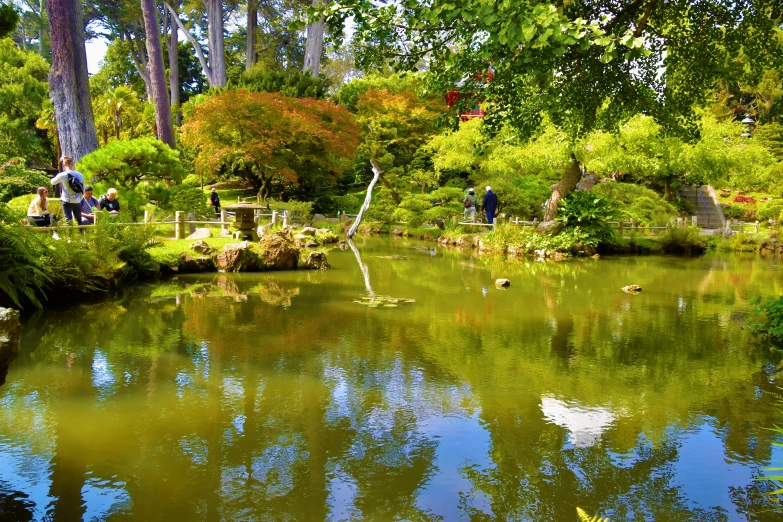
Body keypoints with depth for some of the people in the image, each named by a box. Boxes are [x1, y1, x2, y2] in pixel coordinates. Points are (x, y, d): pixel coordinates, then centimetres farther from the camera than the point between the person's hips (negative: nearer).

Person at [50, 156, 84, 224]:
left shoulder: (62, 175, -9)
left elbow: (52, 182, 6)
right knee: (78, 220, 11)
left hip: (67, 201, -3)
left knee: (68, 219, -2)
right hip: (77, 201, 3)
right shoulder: (79, 175, 1)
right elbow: (83, 190, 8)